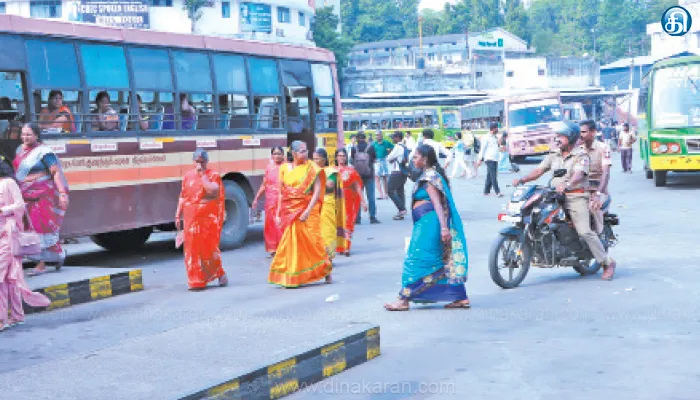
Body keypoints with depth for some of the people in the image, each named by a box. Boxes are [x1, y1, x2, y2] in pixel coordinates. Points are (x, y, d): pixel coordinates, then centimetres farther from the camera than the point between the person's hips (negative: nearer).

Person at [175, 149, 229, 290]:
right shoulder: (188, 176, 12)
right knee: (192, 249, 3)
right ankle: (196, 281, 10)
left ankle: (220, 273, 17)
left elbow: (212, 190, -19)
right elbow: (182, 197, 13)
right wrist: (178, 216, 8)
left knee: (209, 247, -3)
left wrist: (203, 175, -14)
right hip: (191, 218, 4)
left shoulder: (214, 175, 0)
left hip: (209, 218, -4)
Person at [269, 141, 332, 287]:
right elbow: (281, 193, 9)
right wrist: (278, 214, 4)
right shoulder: (285, 169, 7)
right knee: (290, 243, 2)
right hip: (289, 212, 3)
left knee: (312, 242, -3)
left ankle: (326, 271, 15)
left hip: (307, 211, -2)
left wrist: (308, 211, -18)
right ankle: (291, 278, 10)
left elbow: (317, 191, -8)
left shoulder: (312, 168, -2)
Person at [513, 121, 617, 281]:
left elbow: (579, 175, -19)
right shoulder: (554, 156, 17)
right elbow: (539, 171, 11)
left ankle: (608, 263, -7)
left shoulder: (581, 156, -2)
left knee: (585, 231, -17)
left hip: (576, 197, -6)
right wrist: (522, 180, -6)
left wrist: (567, 184, -40)